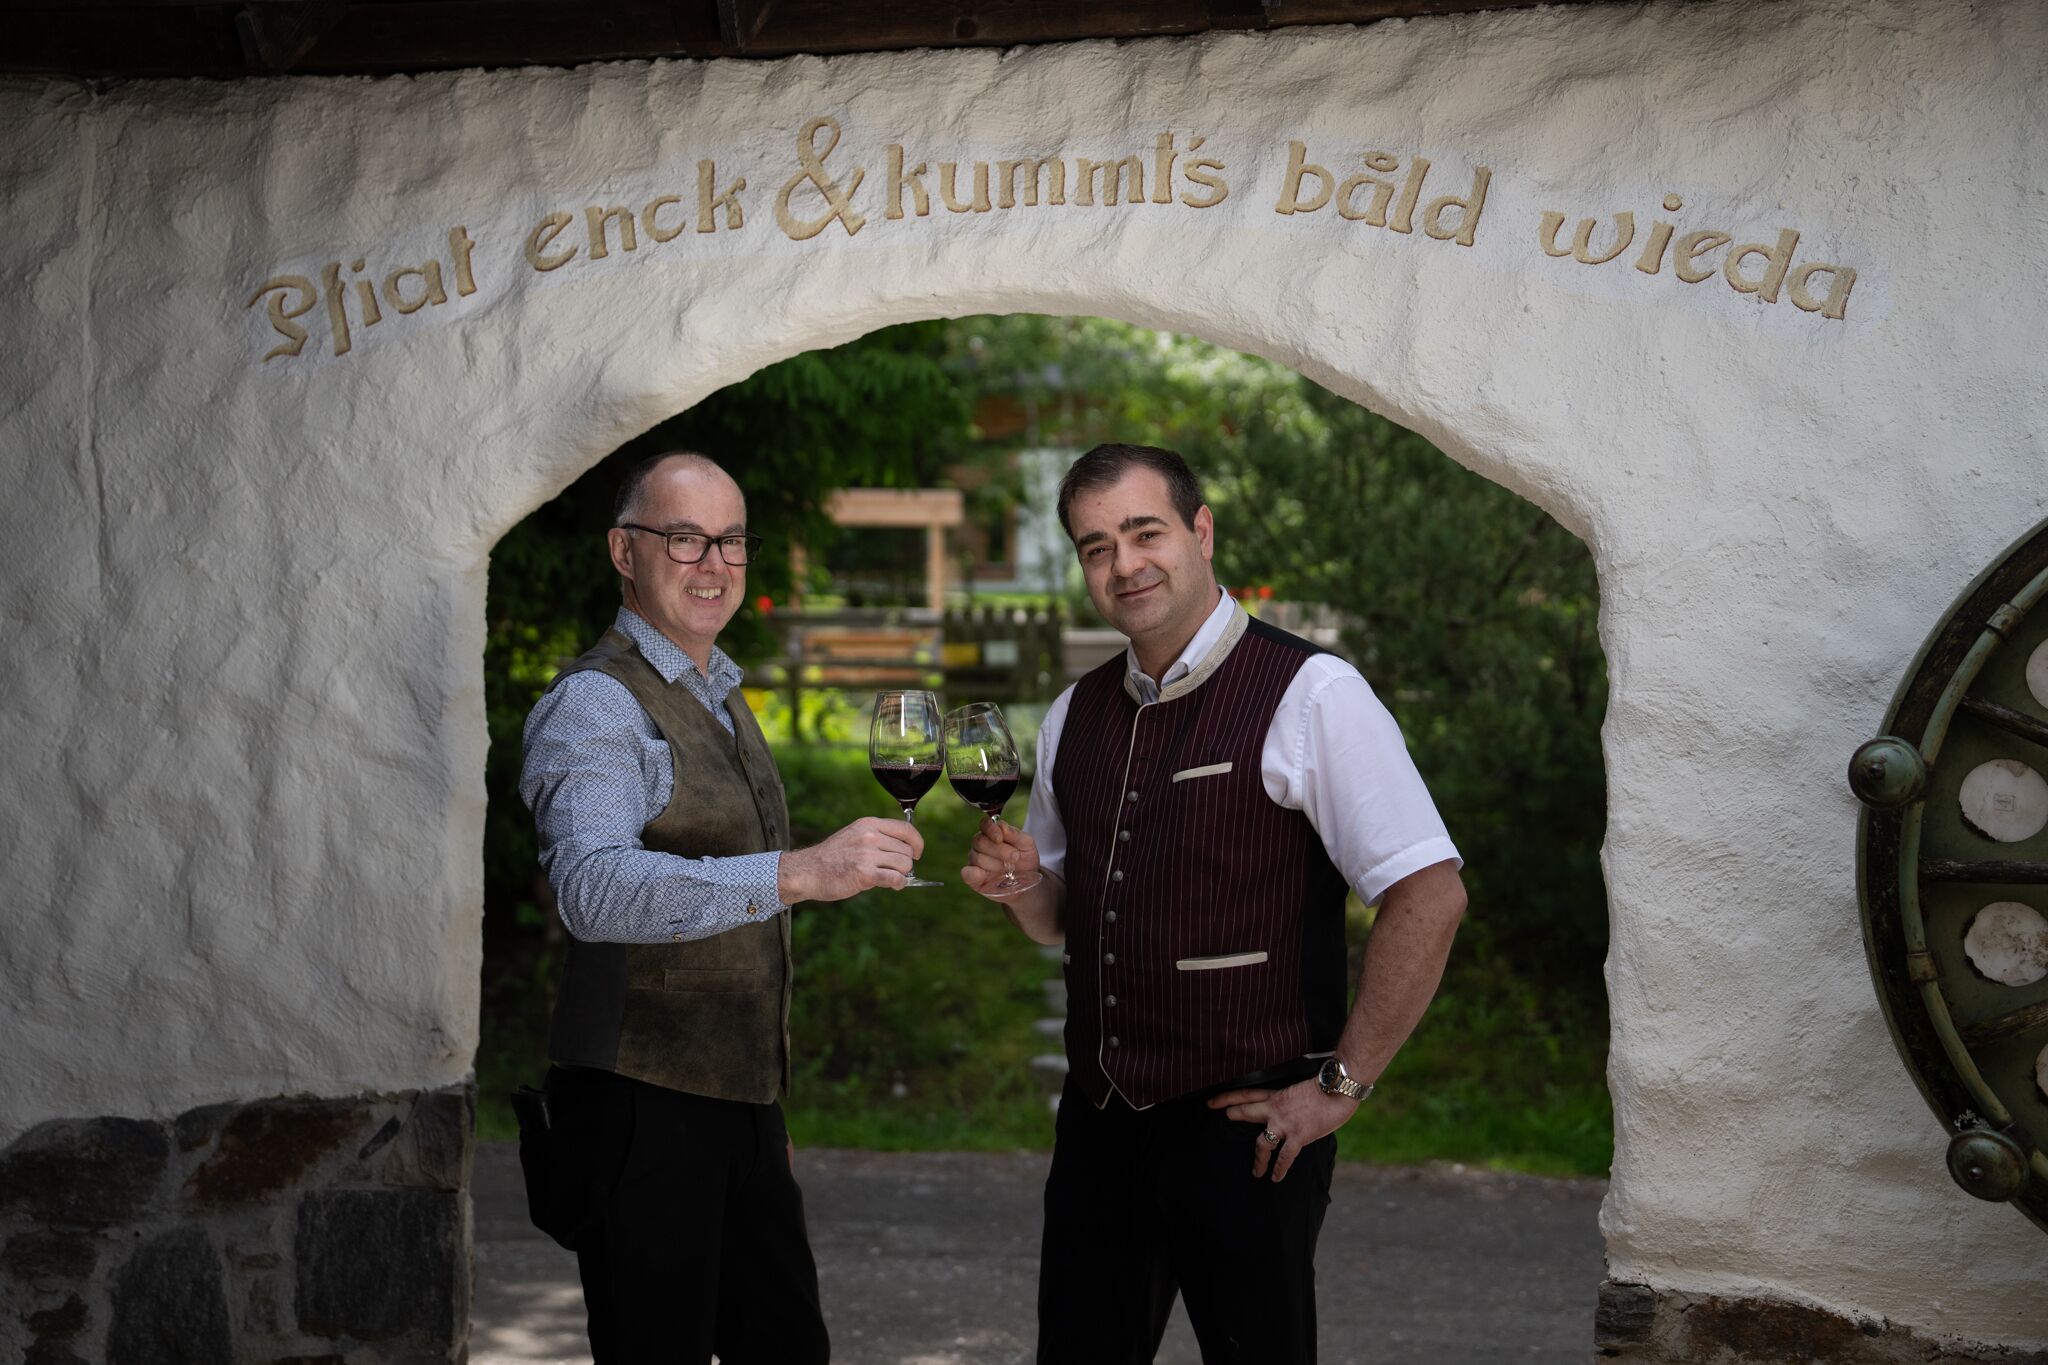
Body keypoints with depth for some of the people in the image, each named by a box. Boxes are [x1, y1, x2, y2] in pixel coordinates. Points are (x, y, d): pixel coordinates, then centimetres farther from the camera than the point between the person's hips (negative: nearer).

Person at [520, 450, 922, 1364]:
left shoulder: (722, 701, 19)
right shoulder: (597, 705, -12)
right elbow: (594, 889, -30)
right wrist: (799, 873, -40)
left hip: (739, 1100, 9)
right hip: (640, 1104, -9)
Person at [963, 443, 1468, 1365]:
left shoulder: (1307, 694, -11)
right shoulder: (1075, 717, 11)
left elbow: (1429, 898, -16)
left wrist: (1339, 1086, -15)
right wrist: (1018, 881, -2)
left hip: (1243, 1124, -6)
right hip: (1099, 1118, 6)